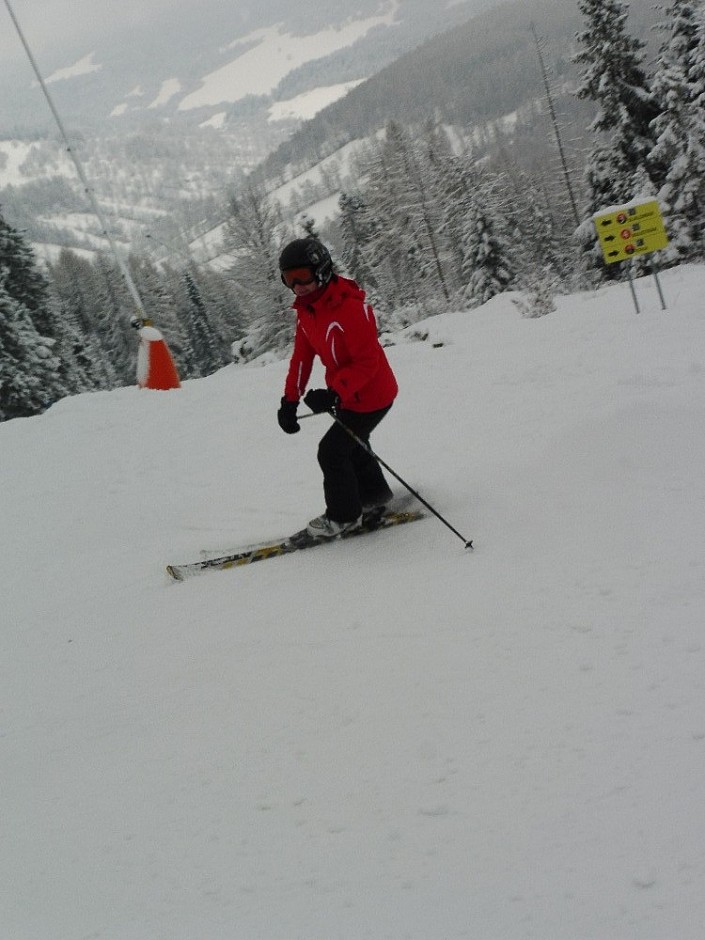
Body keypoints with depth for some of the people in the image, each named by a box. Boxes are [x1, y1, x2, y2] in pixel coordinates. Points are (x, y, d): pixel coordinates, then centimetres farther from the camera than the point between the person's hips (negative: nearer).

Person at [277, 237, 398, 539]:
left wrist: (333, 394, -37)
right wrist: (290, 400, -4)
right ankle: (375, 496, 46)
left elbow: (367, 362, -29)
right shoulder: (306, 310, -1)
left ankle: (343, 515, 14)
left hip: (371, 395, -9)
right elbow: (302, 356, 2)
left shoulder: (351, 308, -29)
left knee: (331, 451, -5)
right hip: (346, 395, 9)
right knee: (351, 445, 24)